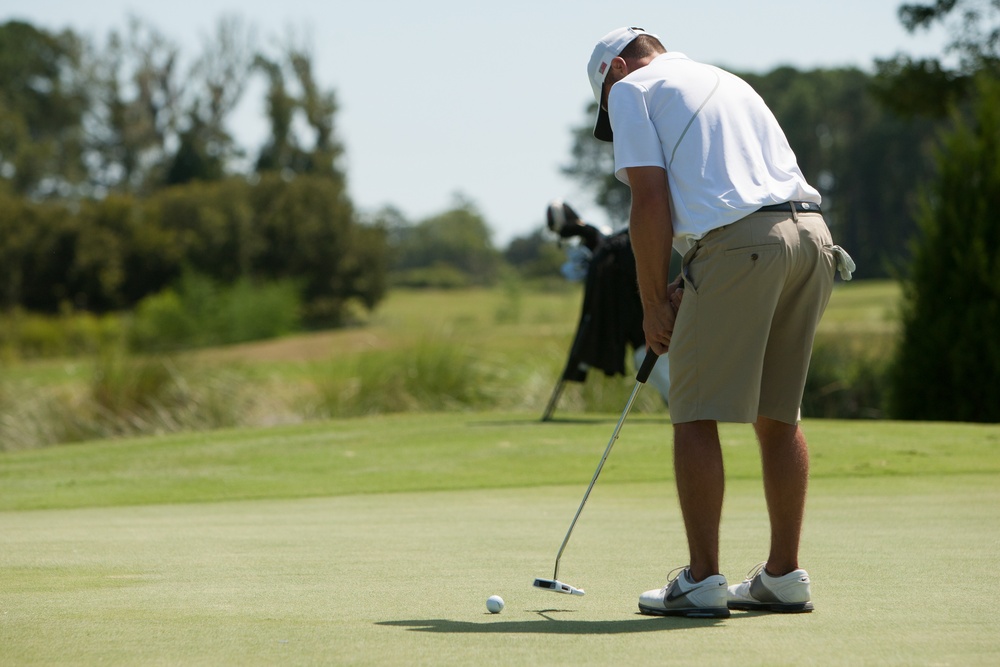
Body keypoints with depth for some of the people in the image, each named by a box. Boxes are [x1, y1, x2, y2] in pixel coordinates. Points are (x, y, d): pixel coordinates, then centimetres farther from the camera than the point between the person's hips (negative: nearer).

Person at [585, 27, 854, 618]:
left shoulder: (631, 88, 10)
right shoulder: (728, 82, 32)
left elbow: (651, 200, -3)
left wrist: (654, 301, 4)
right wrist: (688, 287, 21)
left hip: (740, 246, -7)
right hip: (813, 235, 7)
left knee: (697, 414, 1)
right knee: (778, 415, 14)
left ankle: (702, 582, -1)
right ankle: (784, 577, 17)